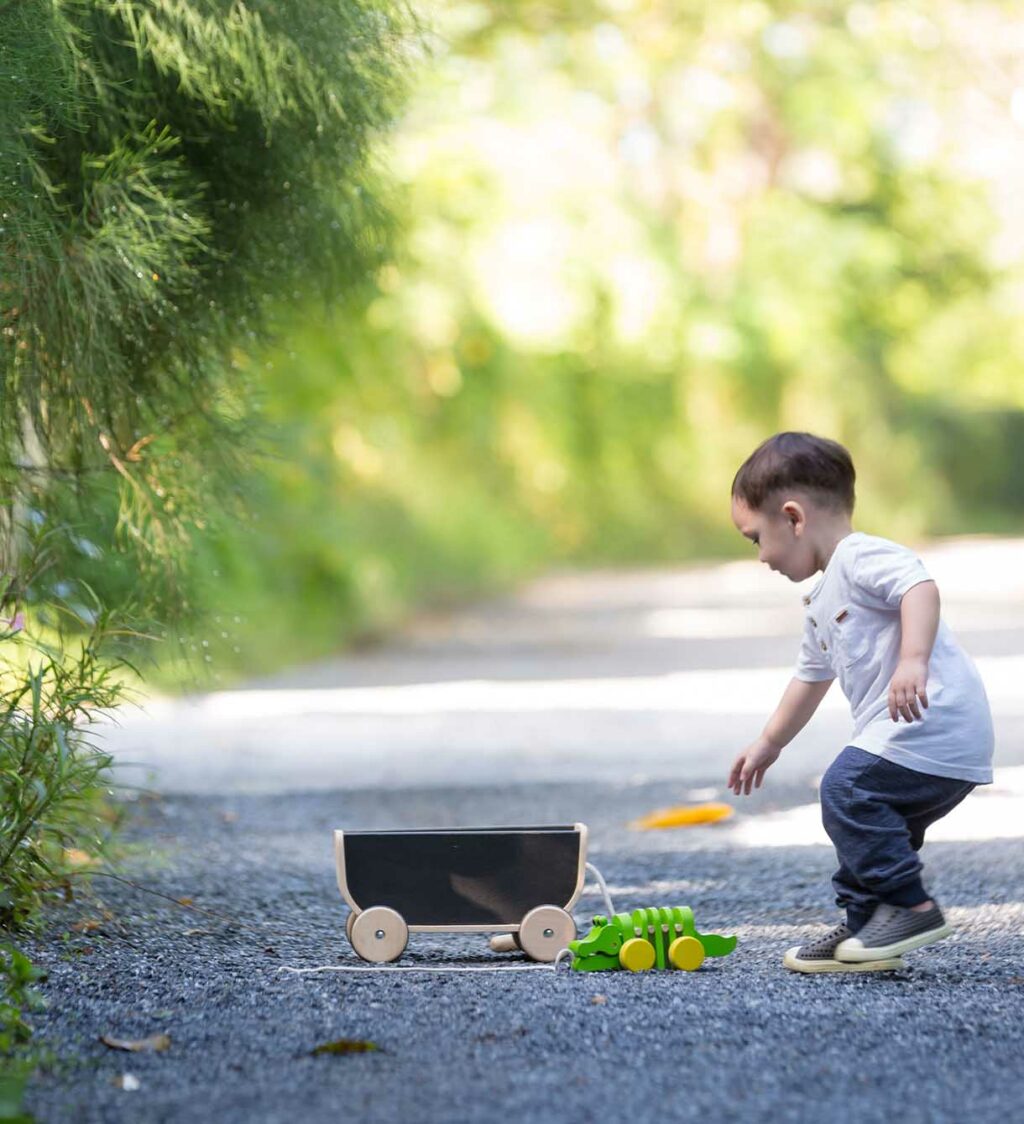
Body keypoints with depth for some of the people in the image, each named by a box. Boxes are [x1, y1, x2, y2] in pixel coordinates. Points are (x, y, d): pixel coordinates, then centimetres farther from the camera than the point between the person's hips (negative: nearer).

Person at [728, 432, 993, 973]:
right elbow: (811, 678, 39)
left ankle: (909, 905, -13)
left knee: (846, 790, -17)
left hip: (935, 722, -11)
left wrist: (913, 660, -40)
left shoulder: (861, 556, -7)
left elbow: (921, 586, -26)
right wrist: (768, 744, 49)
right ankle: (864, 926, 20)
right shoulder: (822, 603, 26)